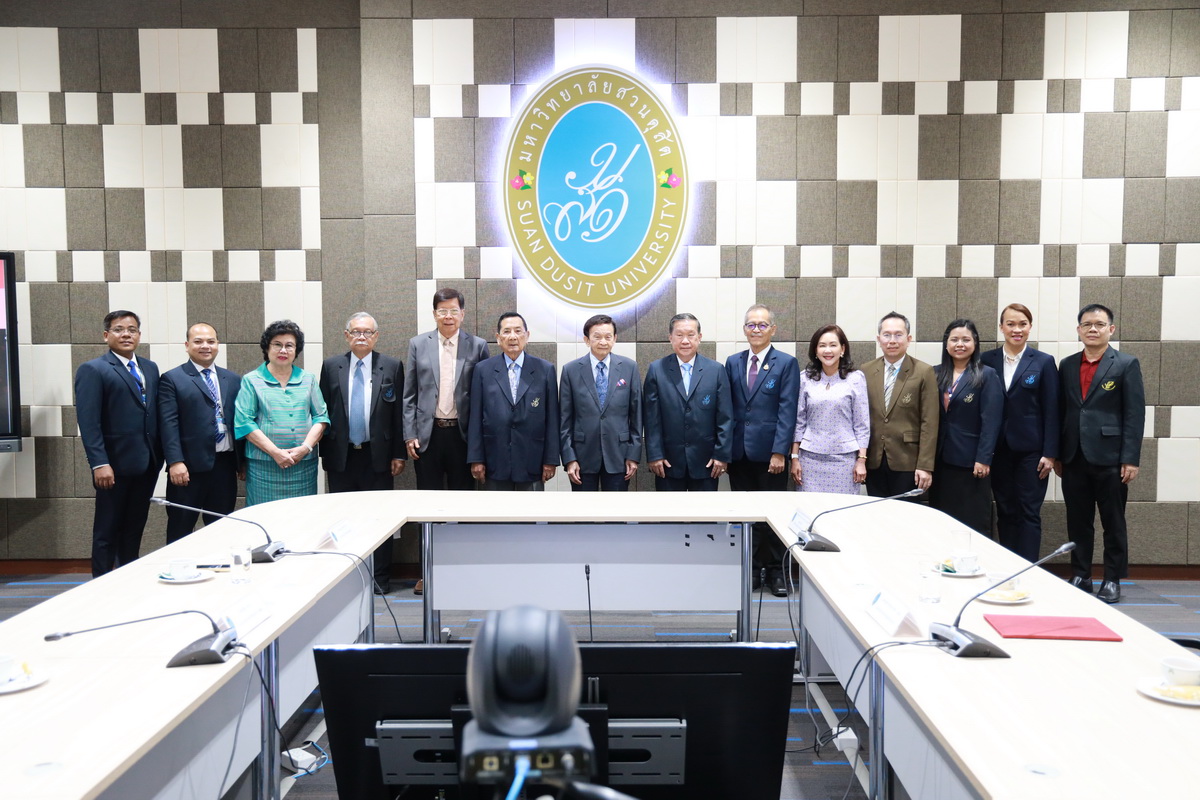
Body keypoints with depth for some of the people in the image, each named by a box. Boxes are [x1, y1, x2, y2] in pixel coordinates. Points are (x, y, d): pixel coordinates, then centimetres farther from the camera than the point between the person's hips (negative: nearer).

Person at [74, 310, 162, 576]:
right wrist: (99, 464, -19)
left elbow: (155, 413, 12)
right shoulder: (92, 370, -5)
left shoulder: (150, 368, 13)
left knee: (135, 530, 13)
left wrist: (159, 456, 5)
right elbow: (88, 422, -12)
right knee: (107, 533, 5)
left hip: (147, 464, 6)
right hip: (115, 466, -6)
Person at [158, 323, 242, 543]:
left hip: (225, 465, 4)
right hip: (189, 466, -4)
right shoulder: (171, 379, 1)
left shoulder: (233, 380, 13)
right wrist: (175, 462, -16)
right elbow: (169, 424, -7)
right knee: (180, 531, 3)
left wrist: (242, 462, 10)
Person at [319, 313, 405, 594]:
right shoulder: (331, 366, 6)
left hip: (377, 456, -1)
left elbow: (399, 413, 1)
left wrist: (399, 454, -3)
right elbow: (323, 412, 6)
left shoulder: (392, 367, 2)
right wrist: (324, 454, 2)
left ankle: (380, 578, 14)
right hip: (341, 457, 1)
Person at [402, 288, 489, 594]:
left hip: (462, 434, -1)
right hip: (428, 434, 1)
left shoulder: (478, 347, 2)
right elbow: (409, 395, 6)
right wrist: (410, 435, -1)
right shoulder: (418, 345, 6)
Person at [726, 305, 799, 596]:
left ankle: (775, 571, 14)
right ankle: (750, 569, 18)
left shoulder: (786, 363, -1)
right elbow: (727, 408, 10)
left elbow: (787, 411, -7)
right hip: (739, 452, 4)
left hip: (769, 453, -3)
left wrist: (779, 452, -13)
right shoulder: (733, 362, 11)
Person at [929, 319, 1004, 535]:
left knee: (974, 524, 1)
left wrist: (983, 459, -14)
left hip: (971, 461, -4)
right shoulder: (936, 374, 9)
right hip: (940, 459, 4)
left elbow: (991, 421, -9)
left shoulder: (987, 376, -3)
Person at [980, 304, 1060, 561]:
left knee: (1029, 513, -1)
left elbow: (1051, 411, -1)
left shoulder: (1044, 362, 0)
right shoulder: (987, 361, 5)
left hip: (1031, 450, -2)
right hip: (998, 450, 2)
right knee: (1005, 512, 7)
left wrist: (1050, 453, -7)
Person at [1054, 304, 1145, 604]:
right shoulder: (1066, 365, 10)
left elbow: (1135, 415, -6)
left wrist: (1131, 459, -12)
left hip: (1109, 458, -4)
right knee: (1078, 523, 9)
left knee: (1113, 523, 6)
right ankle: (1080, 577, 19)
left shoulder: (1127, 364, -2)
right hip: (1074, 458, 4)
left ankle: (1113, 580, 16)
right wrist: (1056, 455, 7)